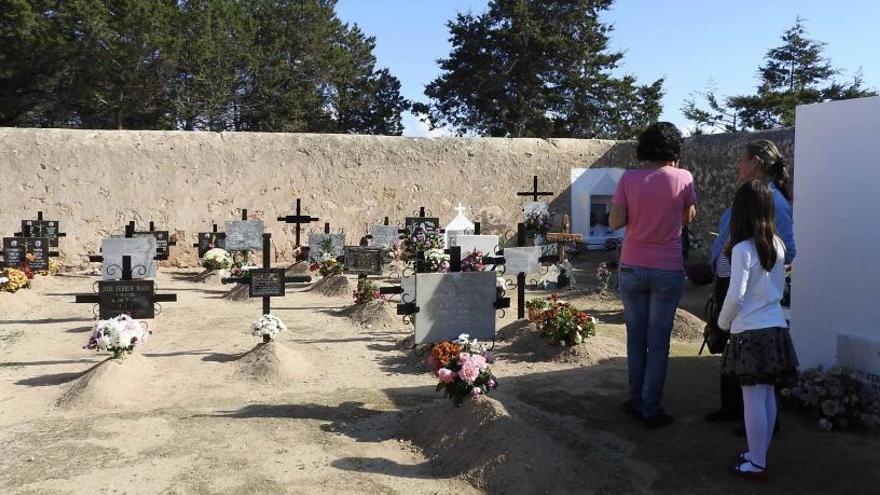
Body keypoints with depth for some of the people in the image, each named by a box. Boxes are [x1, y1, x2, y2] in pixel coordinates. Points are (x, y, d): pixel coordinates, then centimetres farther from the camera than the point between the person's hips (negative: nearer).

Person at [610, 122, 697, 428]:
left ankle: (636, 402, 24)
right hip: (668, 272, -1)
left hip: (631, 269, 1)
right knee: (658, 343, 7)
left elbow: (615, 222, -6)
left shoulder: (629, 179, -6)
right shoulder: (682, 178, -7)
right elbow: (689, 217, 8)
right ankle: (651, 410, 12)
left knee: (635, 339, 14)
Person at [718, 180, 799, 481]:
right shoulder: (778, 245, 5)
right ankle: (759, 455, 26)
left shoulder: (743, 248, -15)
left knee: (753, 398, 0)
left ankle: (756, 465, 7)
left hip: (750, 332, -7)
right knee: (768, 396, 14)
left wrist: (723, 322, -2)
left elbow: (736, 295, -17)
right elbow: (780, 288, 15)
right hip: (776, 327, 7)